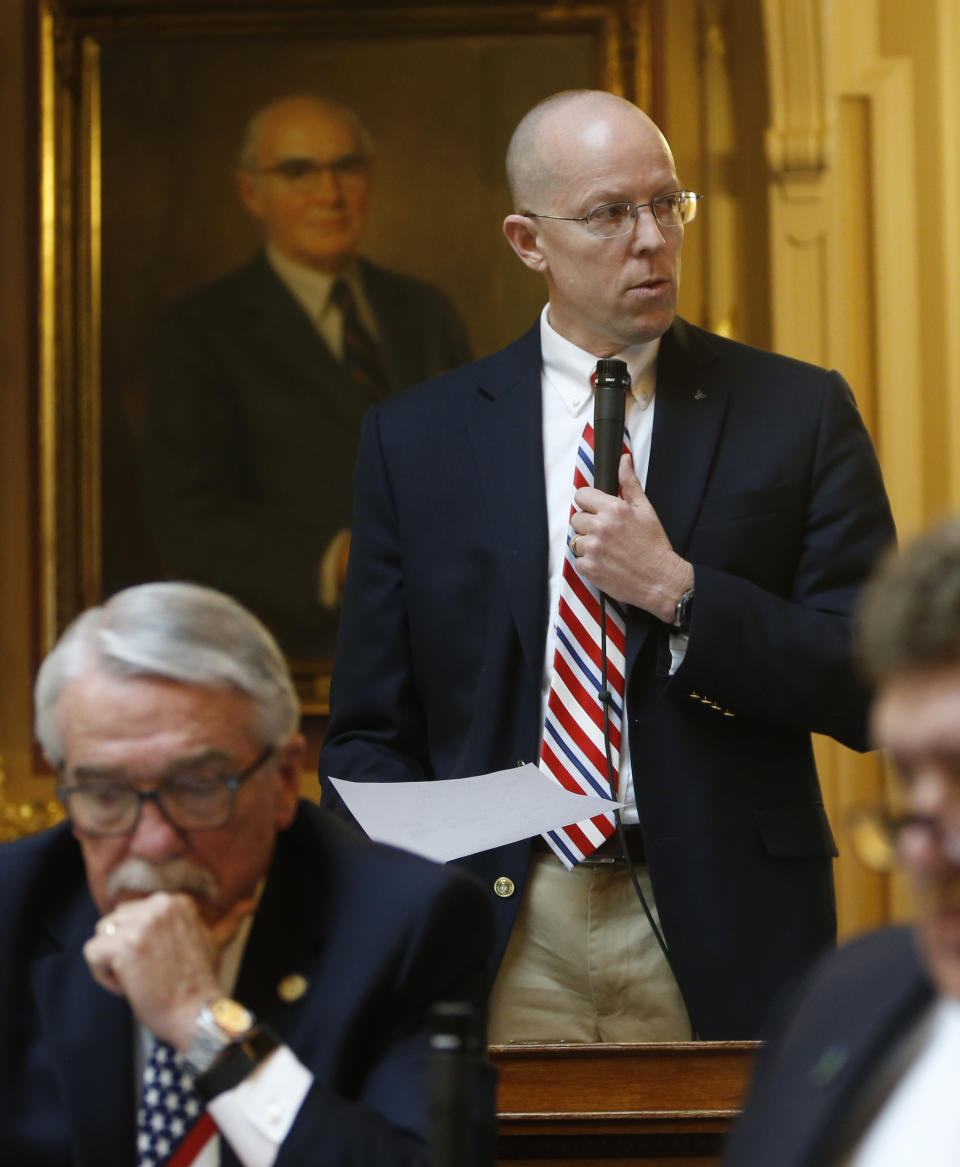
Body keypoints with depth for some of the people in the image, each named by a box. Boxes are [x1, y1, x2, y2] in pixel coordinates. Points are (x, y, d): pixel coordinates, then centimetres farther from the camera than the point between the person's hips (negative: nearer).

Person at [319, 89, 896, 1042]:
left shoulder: (799, 414, 5)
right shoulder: (415, 438, 7)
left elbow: (873, 690, -1)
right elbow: (368, 734, 8)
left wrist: (676, 590, -12)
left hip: (719, 950, 0)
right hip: (501, 946, 1)